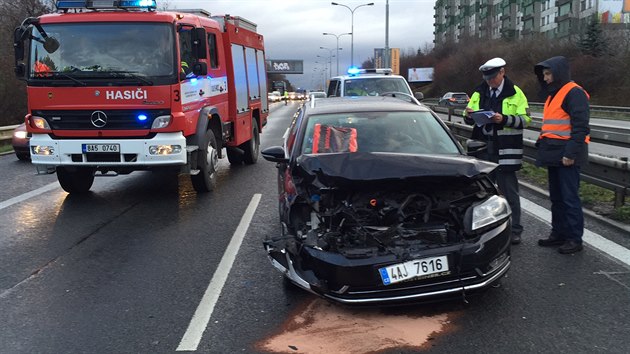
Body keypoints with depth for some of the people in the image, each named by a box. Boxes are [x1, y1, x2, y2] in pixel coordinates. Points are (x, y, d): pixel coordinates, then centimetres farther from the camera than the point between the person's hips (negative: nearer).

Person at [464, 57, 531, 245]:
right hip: (484, 150, 5)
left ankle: (514, 230, 10)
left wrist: (504, 119, -22)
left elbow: (525, 119, -7)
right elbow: (469, 117, 15)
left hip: (506, 150, -4)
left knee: (509, 190, 1)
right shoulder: (479, 93, 11)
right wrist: (469, 115, -9)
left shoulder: (515, 93, -1)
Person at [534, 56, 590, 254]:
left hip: (566, 156, -9)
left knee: (569, 198, -5)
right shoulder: (553, 95, 20)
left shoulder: (574, 93, -9)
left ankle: (575, 239, 2)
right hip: (554, 155, 9)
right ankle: (559, 233, 22)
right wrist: (542, 148, 21)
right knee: (556, 197, 14)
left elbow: (580, 126, -16)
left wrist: (571, 153, -20)